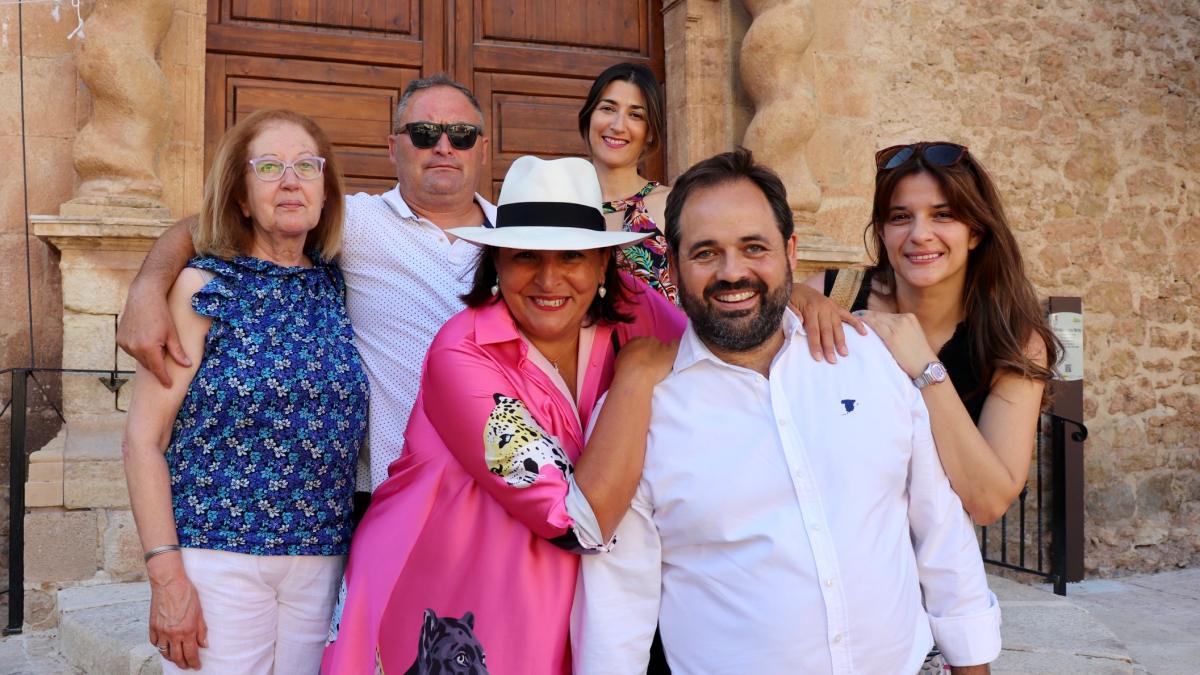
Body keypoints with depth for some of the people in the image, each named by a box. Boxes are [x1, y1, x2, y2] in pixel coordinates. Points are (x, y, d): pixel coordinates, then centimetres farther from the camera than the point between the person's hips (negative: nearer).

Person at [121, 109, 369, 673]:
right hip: (216, 556, -4)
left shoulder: (333, 284, 7)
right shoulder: (205, 287, -5)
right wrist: (167, 576, -13)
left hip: (320, 557, 4)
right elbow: (143, 440, -7)